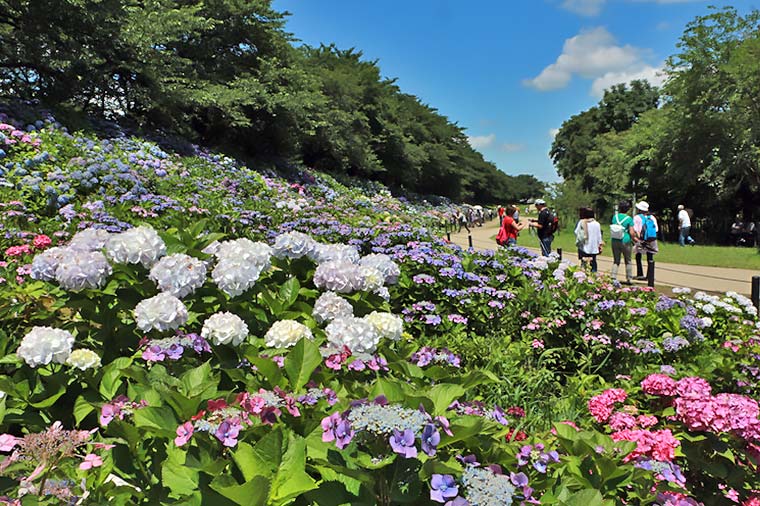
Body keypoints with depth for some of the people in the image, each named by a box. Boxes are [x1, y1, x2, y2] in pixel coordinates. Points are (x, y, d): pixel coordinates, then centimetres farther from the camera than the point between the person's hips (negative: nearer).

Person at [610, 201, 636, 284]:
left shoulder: (615, 217, 1)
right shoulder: (629, 218, -10)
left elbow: (611, 228, 6)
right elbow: (631, 232, -12)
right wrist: (633, 237, 8)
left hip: (615, 241, 3)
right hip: (625, 241, -3)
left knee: (616, 261, 11)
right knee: (628, 261, 11)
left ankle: (613, 277, -1)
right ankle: (628, 279, 14)